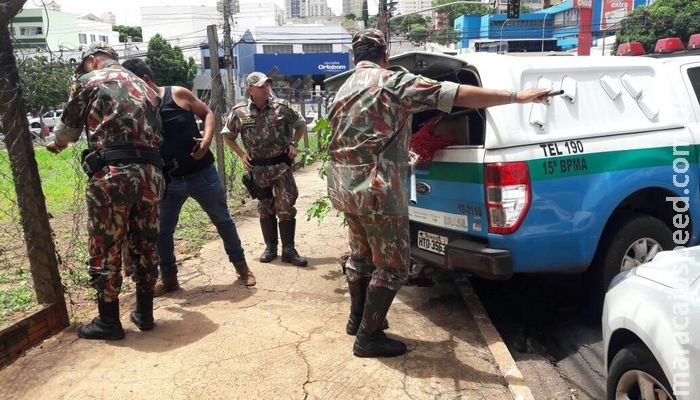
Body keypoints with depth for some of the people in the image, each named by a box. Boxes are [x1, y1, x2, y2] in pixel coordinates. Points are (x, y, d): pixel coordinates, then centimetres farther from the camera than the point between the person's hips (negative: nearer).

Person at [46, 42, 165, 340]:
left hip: (112, 174, -5)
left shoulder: (88, 81, 10)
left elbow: (68, 128, 19)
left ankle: (108, 321, 14)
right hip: (151, 173, 6)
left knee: (104, 251, 5)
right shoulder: (144, 87, 24)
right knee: (144, 246, 14)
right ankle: (144, 313, 24)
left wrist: (57, 144, 40)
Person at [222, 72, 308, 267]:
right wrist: (242, 155, -1)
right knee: (265, 209, 12)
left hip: (282, 165, -1)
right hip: (258, 168, 1)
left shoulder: (282, 106, -5)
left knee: (286, 208, -2)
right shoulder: (239, 112, -5)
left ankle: (289, 250, 8)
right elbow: (227, 135, 9)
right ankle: (270, 247, 25)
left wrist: (293, 144, -2)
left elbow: (301, 125, 10)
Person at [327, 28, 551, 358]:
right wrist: (518, 96, -12)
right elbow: (459, 95, -15)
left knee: (361, 255, 23)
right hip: (377, 190, -9)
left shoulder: (343, 91, 14)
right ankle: (368, 337, 12)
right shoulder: (393, 82, -10)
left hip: (344, 186, 9)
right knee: (391, 266, 3)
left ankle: (357, 318, 38)